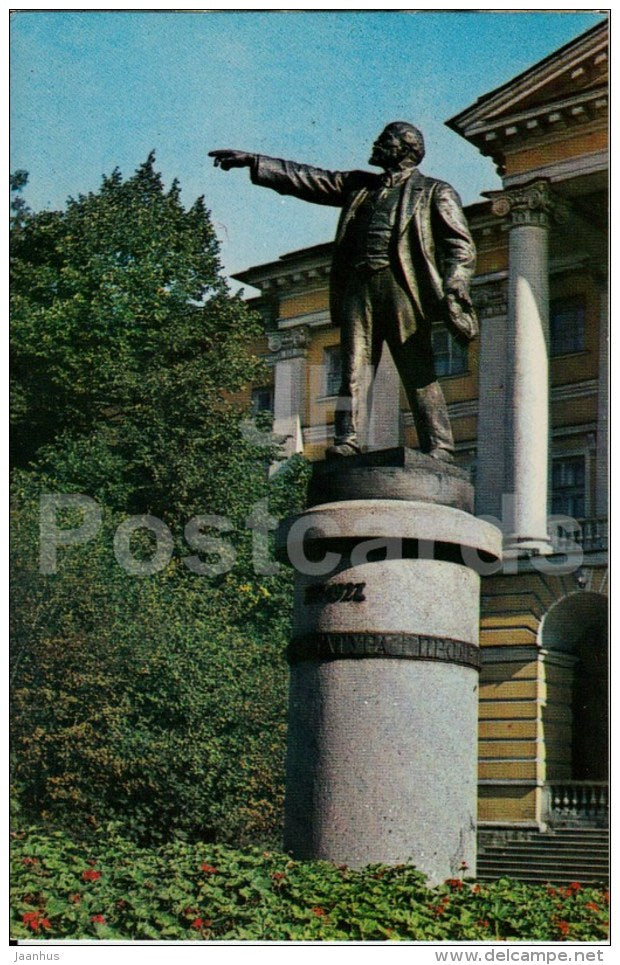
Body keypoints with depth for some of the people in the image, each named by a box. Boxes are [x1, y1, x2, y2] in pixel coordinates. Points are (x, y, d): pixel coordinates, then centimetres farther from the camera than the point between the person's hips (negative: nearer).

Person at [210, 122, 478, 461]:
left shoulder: (434, 193, 12)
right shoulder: (360, 186, 26)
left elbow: (461, 246, 2)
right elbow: (305, 179, 25)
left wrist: (453, 291, -14)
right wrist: (252, 162, 18)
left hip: (401, 286, -5)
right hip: (358, 287, 5)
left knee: (419, 374, -9)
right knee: (353, 369, -5)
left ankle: (439, 449, -10)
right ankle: (347, 442, -9)